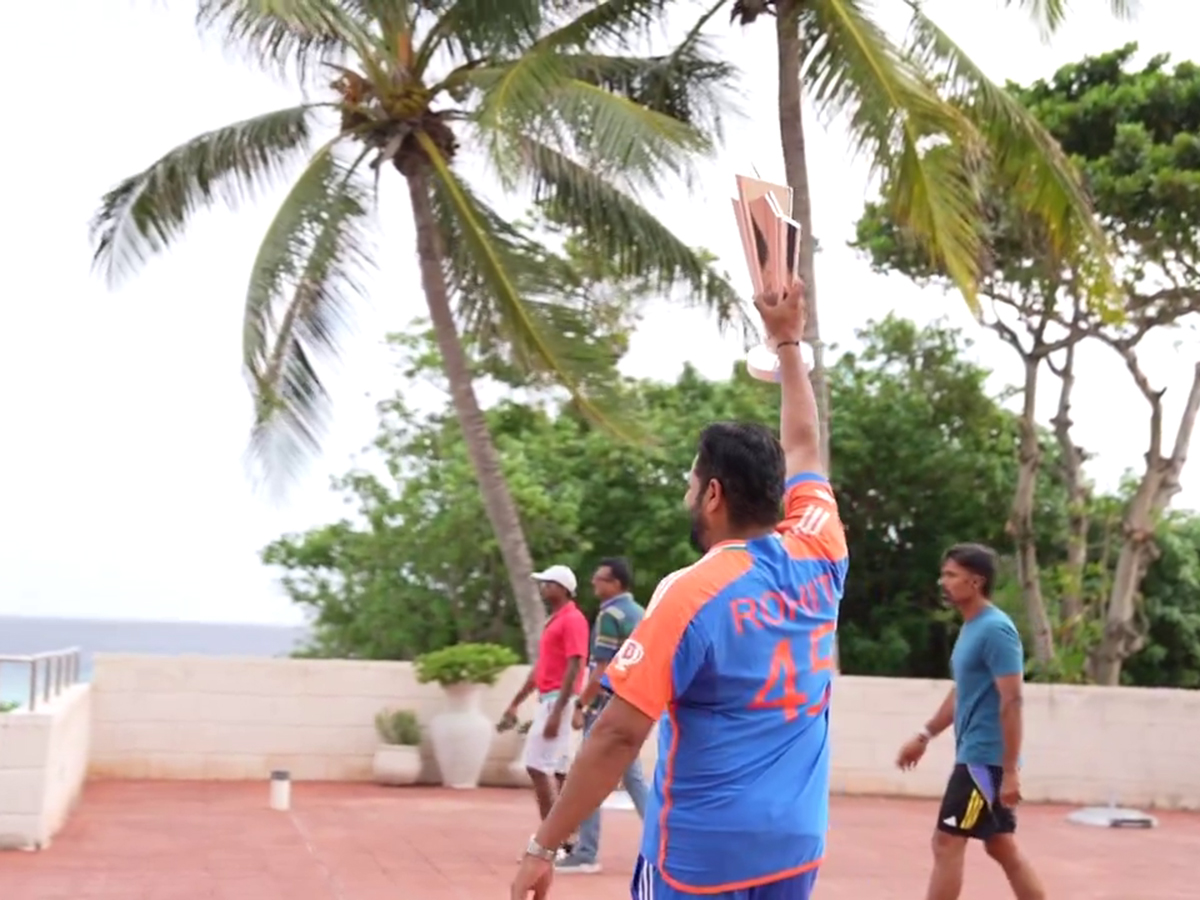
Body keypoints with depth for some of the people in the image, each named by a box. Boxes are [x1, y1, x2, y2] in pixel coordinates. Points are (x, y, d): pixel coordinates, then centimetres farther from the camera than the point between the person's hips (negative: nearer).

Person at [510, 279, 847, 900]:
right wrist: (787, 340, 32)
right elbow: (803, 445, 19)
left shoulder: (691, 593, -14)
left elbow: (618, 735, -17)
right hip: (794, 848, 6)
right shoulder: (818, 559, 1)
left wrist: (543, 848, -12)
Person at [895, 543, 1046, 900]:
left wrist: (1010, 771, -22)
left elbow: (1012, 702, -20)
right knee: (1001, 846, 12)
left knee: (947, 843, -6)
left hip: (985, 759, -9)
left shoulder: (995, 629, -16)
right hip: (976, 756, 9)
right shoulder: (972, 628, 13)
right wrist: (925, 736, 23)